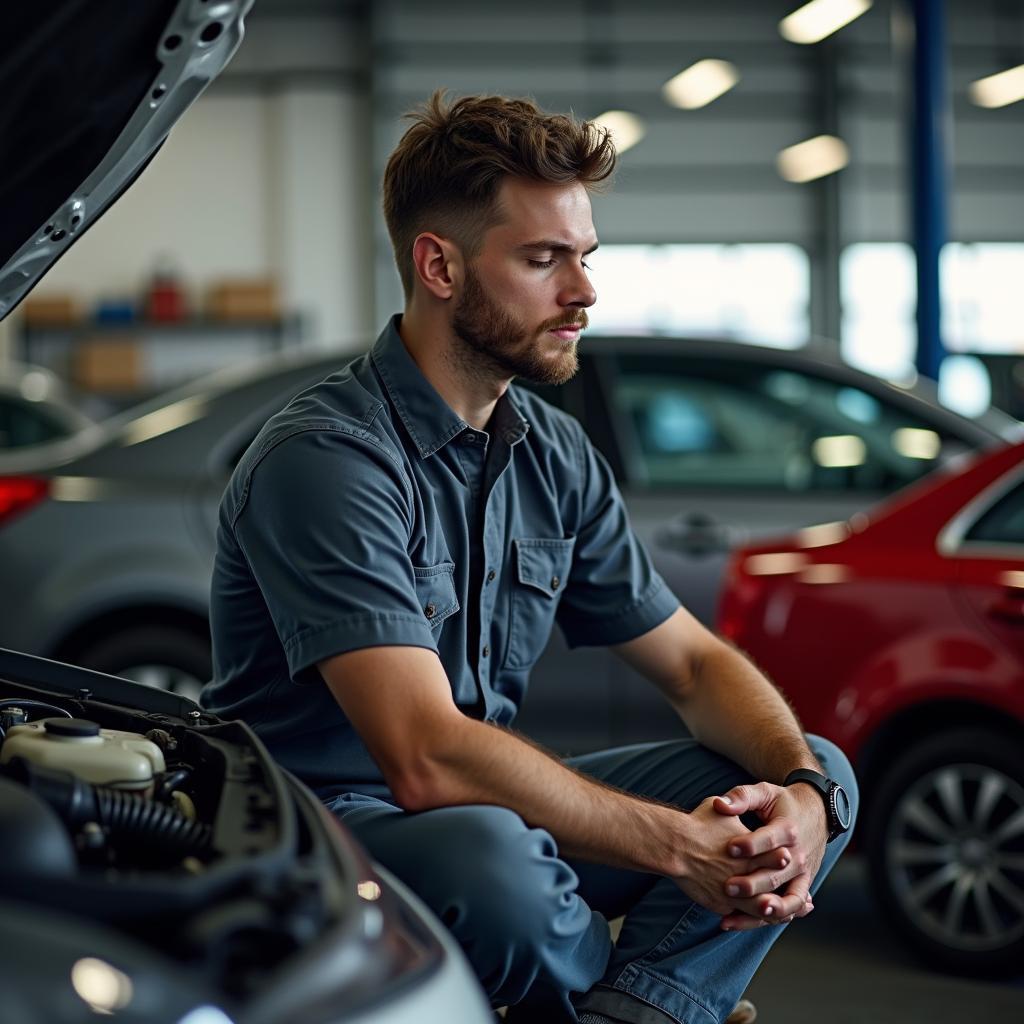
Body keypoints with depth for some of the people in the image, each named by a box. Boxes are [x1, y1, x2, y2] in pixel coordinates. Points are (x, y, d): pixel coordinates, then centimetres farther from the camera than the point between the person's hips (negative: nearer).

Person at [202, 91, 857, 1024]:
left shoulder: (554, 454, 6)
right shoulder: (326, 459, -20)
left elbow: (697, 663, 10)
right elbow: (429, 760, -29)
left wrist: (802, 791, -11)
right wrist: (675, 844, -26)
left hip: (490, 808, 8)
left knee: (814, 771, -1)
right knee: (485, 852, -39)